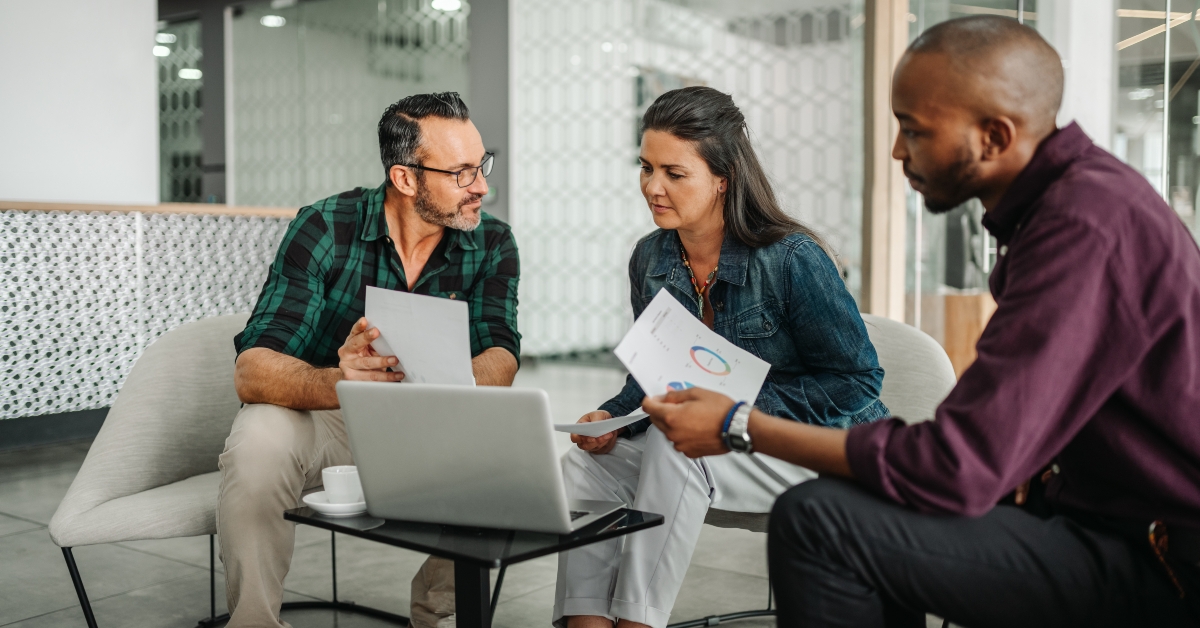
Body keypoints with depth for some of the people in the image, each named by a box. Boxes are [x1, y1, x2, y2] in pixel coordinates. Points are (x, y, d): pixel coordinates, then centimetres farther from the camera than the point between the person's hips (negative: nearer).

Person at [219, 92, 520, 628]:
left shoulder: (492, 245, -8)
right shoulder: (325, 229, -17)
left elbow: (499, 364, -21)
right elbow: (252, 371, -26)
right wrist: (336, 382, -48)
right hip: (319, 419, -2)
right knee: (258, 442, -33)